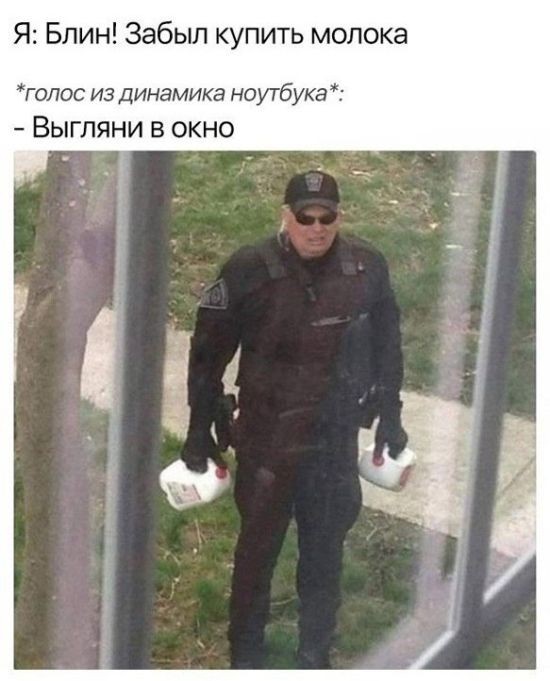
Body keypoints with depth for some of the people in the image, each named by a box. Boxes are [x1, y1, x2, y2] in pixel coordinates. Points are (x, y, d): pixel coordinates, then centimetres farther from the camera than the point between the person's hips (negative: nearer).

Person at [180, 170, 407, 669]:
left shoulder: (367, 268, -6)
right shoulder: (250, 271, -15)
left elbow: (387, 346, 9)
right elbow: (209, 351, -6)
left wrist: (389, 415, 12)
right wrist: (200, 429, -3)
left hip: (335, 440, 3)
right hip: (266, 441, -2)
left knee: (325, 553, 16)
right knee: (258, 549, 12)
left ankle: (316, 656, 37)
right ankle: (246, 655, 32)